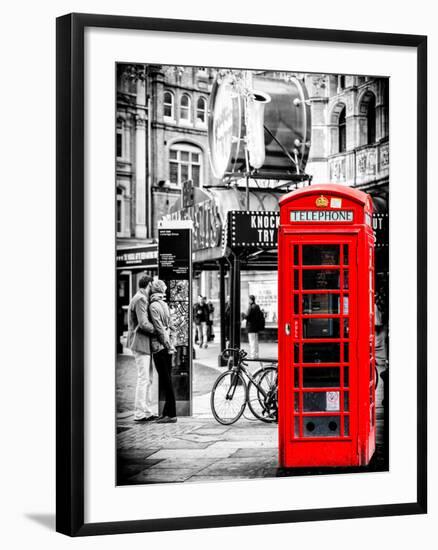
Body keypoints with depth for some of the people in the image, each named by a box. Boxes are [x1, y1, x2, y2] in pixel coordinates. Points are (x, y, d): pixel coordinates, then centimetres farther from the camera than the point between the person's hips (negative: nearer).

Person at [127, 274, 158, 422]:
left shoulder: (142, 299, 18)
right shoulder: (140, 299, -14)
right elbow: (143, 324, -21)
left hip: (144, 343, 10)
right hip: (140, 342, -10)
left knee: (149, 378, 13)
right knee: (143, 378, -9)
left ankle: (147, 411, 17)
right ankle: (139, 413, -6)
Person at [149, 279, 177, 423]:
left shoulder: (153, 306, -12)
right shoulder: (164, 304, 13)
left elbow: (159, 328, -16)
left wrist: (168, 346, -12)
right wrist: (171, 344, 15)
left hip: (159, 347, -8)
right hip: (167, 347, 8)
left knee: (166, 381, -7)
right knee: (167, 381, 11)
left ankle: (171, 414, -6)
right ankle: (167, 412, 16)